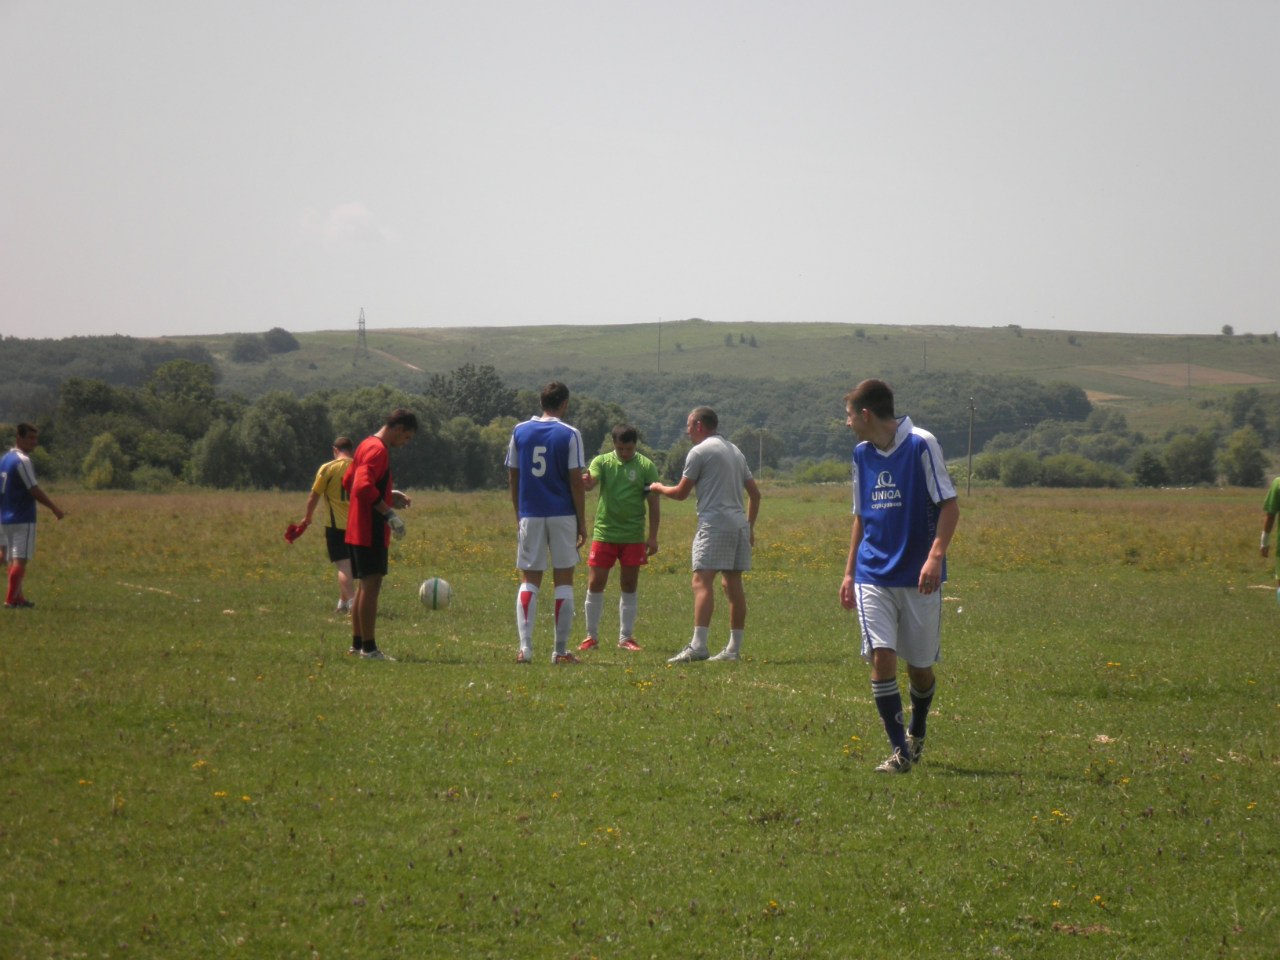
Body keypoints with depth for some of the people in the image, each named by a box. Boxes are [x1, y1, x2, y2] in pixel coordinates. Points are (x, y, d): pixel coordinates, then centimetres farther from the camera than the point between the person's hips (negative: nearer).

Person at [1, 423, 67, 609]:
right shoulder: (22, 460, -14)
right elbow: (34, 490, -16)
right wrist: (55, 509, -8)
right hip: (22, 519, -9)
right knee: (20, 559, -7)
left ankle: (18, 598, 19)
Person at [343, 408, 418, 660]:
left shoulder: (366, 445, 16)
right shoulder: (378, 450, -15)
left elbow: (348, 481, 23)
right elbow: (364, 487, -26)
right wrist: (389, 514, -22)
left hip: (357, 529, 10)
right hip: (371, 532, -10)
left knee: (364, 585, 15)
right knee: (372, 584, -8)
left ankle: (357, 643, 19)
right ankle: (368, 647, -8)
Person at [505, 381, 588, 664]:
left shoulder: (520, 431, 5)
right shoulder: (569, 434, -5)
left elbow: (512, 478, 8)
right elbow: (576, 481, -6)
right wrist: (582, 522, 0)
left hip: (530, 515, 2)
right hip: (562, 514, -2)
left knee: (529, 580, 6)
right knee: (563, 580, 6)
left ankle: (525, 646, -9)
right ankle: (561, 651, 6)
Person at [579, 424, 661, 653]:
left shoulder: (646, 466, 1)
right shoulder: (602, 462, 1)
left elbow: (653, 504, 2)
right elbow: (591, 482, -17)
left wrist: (653, 537, -3)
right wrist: (585, 482, -43)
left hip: (633, 537, 0)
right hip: (604, 533, 0)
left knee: (629, 587, 5)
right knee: (595, 584, -1)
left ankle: (626, 637, 15)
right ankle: (591, 637, 11)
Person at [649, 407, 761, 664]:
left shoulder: (699, 452, -3)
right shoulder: (735, 451, 20)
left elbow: (681, 493, 0)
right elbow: (754, 493, 21)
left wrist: (659, 488, 20)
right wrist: (750, 526, 27)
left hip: (714, 522, -8)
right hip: (739, 523, 8)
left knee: (702, 581, -14)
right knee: (733, 583, 10)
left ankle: (698, 646, -25)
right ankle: (734, 648, 11)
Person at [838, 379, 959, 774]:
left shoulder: (920, 445, -8)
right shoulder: (862, 454, 10)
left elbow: (950, 505, -10)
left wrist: (935, 556, -22)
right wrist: (849, 571, 18)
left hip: (918, 577, -4)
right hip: (874, 575, 4)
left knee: (920, 665, 7)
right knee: (881, 656, -13)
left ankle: (917, 734, 35)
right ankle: (900, 751, -9)